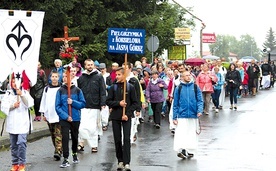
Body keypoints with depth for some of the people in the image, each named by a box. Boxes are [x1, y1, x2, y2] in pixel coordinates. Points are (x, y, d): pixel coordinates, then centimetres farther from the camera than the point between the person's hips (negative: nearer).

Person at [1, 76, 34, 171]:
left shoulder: (25, 93, 4)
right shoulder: (8, 94, 7)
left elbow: (30, 103, -11)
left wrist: (22, 95, -23)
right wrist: (13, 105, -15)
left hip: (23, 123, -3)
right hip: (12, 123, 3)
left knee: (21, 143, -15)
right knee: (13, 145, 9)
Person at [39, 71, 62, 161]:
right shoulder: (47, 89, 10)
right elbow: (43, 101, 12)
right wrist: (44, 113, 8)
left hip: (59, 115, -4)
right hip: (49, 115, 4)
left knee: (59, 134, -12)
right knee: (53, 134, 12)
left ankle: (58, 151, -18)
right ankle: (57, 149, 23)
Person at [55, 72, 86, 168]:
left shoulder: (77, 90, -2)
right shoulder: (60, 91, -3)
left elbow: (83, 104, -1)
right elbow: (57, 106, -5)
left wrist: (73, 102, -17)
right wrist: (66, 116, -15)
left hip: (75, 118, 1)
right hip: (64, 119, -1)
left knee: (75, 137, 16)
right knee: (65, 138, -10)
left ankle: (74, 154, 40)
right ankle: (65, 159, -6)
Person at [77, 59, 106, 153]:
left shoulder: (99, 77, 2)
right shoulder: (81, 78, 8)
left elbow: (103, 91, -1)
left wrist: (103, 104, -9)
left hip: (95, 106, -1)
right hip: (83, 107, 1)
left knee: (93, 127, 4)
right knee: (83, 127, -10)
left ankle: (94, 145, 14)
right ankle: (81, 143, 2)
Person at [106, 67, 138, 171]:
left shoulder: (130, 87, 0)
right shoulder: (113, 87, 4)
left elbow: (135, 103, 1)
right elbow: (108, 101, 3)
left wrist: (128, 114, -10)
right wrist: (118, 103, -14)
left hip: (126, 117, -2)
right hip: (115, 116, 2)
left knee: (127, 139, -9)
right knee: (117, 140, 5)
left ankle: (126, 162, -10)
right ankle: (120, 161, 14)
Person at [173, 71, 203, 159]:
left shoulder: (195, 87, 4)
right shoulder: (178, 88, 3)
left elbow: (200, 100, 3)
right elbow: (175, 104, 6)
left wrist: (200, 110, -14)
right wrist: (174, 117, 2)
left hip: (193, 115, 1)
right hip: (182, 116, -1)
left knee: (192, 134, 8)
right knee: (181, 134, -13)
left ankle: (190, 151, 18)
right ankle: (181, 150, -14)